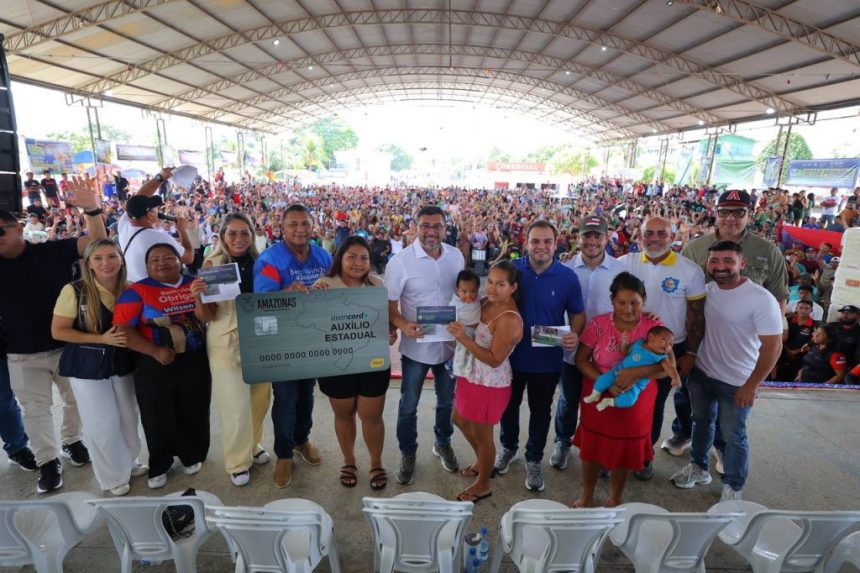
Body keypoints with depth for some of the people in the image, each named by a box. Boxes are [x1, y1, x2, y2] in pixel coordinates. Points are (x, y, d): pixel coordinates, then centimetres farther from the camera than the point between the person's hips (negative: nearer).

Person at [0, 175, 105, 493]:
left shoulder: (52, 251, -9)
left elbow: (96, 242, -16)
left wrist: (91, 210, -33)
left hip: (66, 345, -1)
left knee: (76, 400, 15)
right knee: (34, 410, 10)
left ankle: (71, 442, 37)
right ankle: (48, 462, 22)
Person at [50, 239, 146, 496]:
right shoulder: (74, 290, -14)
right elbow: (58, 331, -12)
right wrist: (101, 338, -21)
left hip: (123, 363, 4)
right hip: (88, 366, -3)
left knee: (129, 417, 15)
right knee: (102, 423, 7)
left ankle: (129, 462, 39)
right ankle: (113, 476, 28)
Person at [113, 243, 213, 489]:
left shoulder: (194, 283, 0)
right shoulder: (137, 291, -6)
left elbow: (207, 317, -6)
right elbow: (122, 329, -12)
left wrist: (199, 298, -26)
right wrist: (155, 351, -19)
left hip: (195, 362, 2)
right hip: (156, 365, -2)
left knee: (195, 414, 15)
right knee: (159, 418, 12)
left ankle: (191, 457, 39)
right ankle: (159, 467, 35)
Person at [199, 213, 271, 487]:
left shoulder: (259, 261, 2)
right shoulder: (213, 264, -7)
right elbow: (208, 315, -7)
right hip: (226, 342, -4)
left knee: (260, 397, 15)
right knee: (236, 405, 3)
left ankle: (252, 445, 41)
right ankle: (237, 462, 26)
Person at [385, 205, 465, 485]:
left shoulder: (456, 256, -4)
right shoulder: (400, 261, -17)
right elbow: (389, 306, -13)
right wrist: (403, 325, -31)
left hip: (450, 343, 4)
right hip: (416, 346, -3)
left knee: (447, 401, 22)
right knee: (408, 405, 13)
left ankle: (443, 443, 47)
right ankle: (407, 454, 36)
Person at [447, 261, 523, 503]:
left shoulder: (509, 319, -27)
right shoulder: (486, 303, -2)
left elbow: (495, 360, -27)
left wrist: (464, 339, -32)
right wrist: (459, 329, -8)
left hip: (490, 384, -9)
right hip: (471, 375, 9)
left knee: (481, 434, 11)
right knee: (460, 420, 26)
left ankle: (482, 486, 37)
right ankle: (482, 462, 52)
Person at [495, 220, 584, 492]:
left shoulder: (567, 277, -9)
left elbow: (578, 314, 1)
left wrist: (575, 335, -20)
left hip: (547, 359, 0)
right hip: (512, 354, 1)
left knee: (541, 411, 18)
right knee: (508, 405, 20)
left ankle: (533, 459, 40)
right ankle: (508, 447, 47)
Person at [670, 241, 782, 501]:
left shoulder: (761, 299, -21)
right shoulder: (706, 290, -5)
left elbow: (772, 346, -20)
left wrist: (751, 385, -18)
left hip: (736, 382, -5)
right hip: (701, 372, 5)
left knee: (732, 436, 11)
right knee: (701, 422, 22)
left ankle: (733, 487, 34)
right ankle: (699, 468, 44)